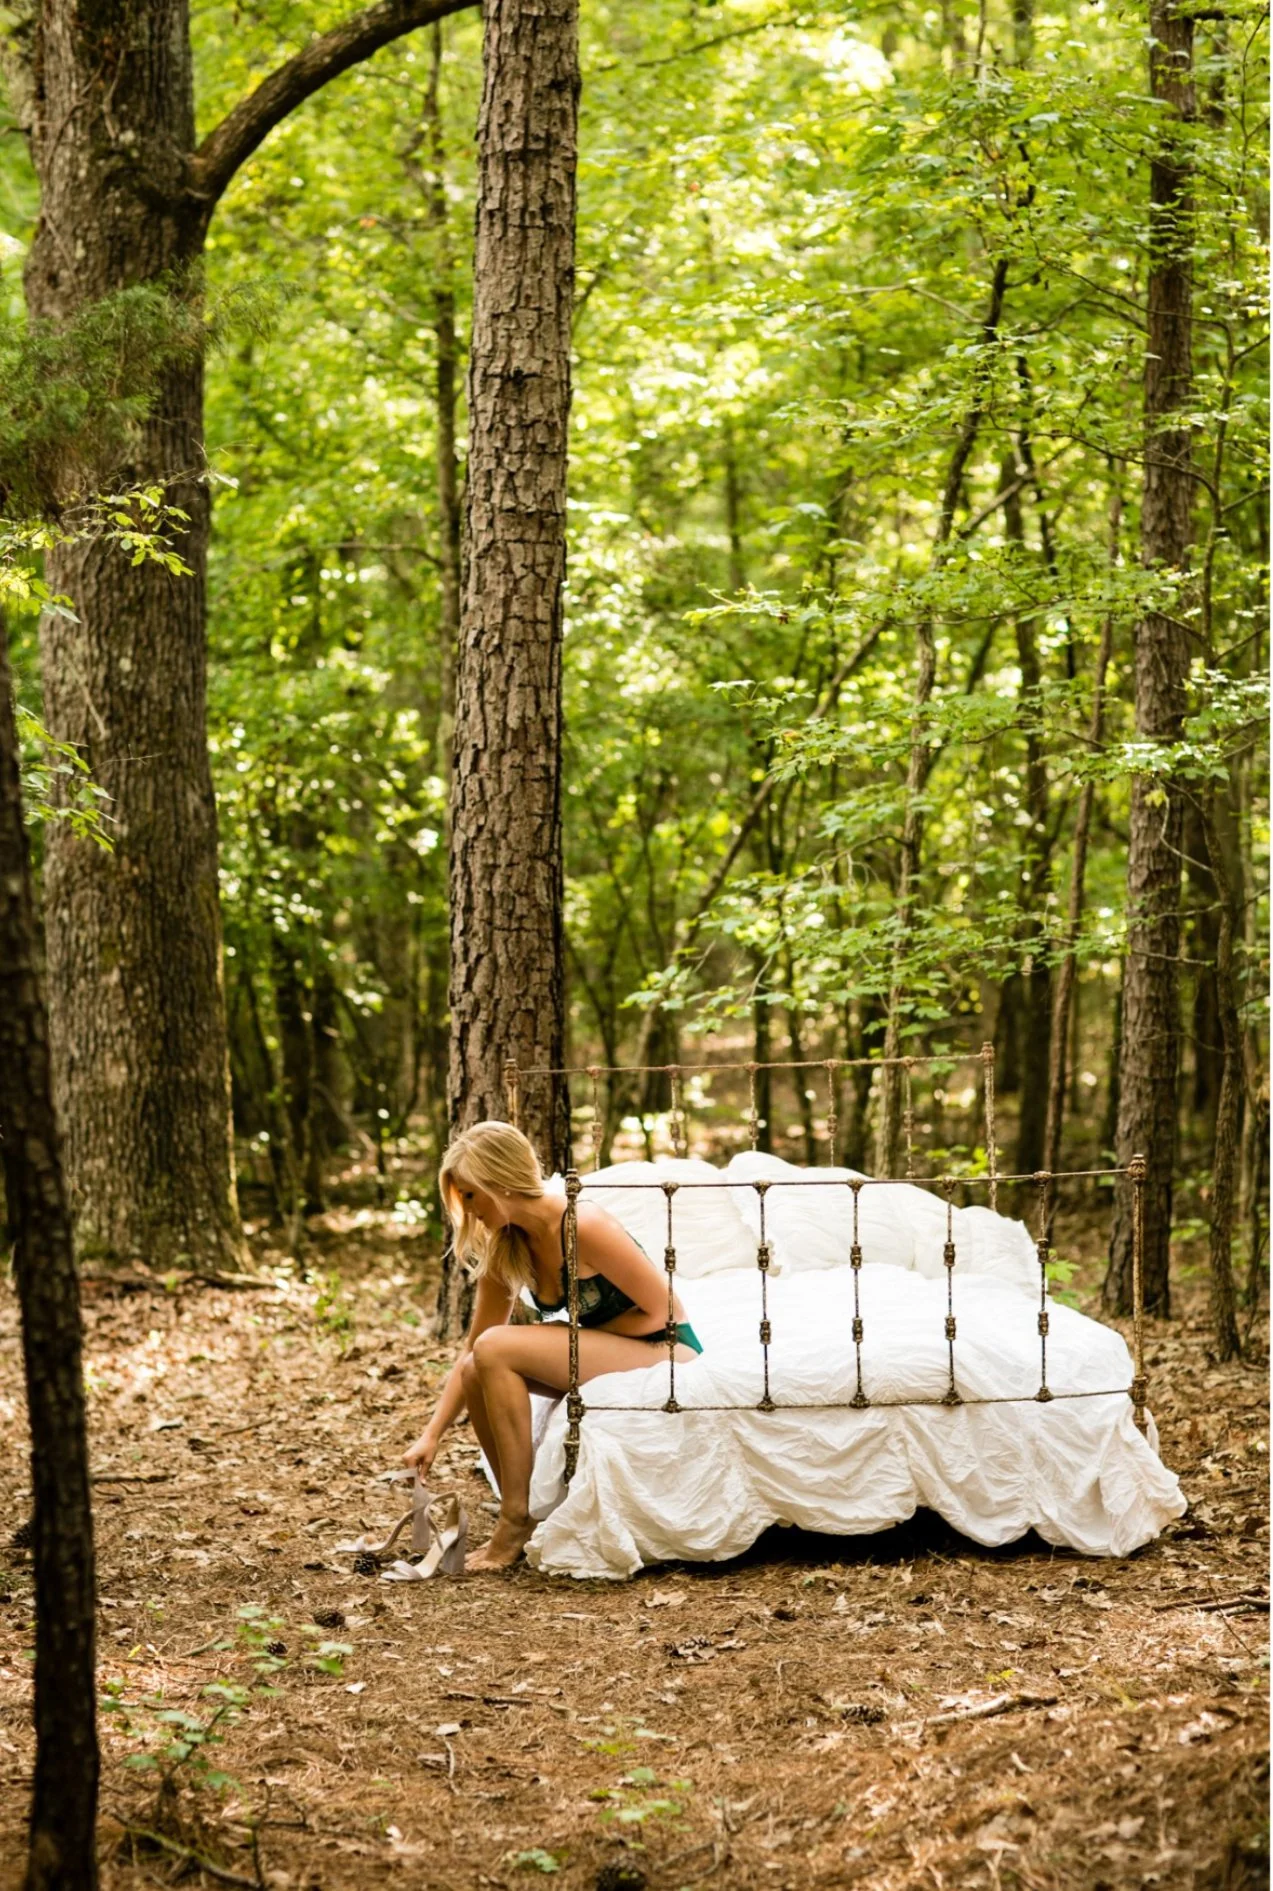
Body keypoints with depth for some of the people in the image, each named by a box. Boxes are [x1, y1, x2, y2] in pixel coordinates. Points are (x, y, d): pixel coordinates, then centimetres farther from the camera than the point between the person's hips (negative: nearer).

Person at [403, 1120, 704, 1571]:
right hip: (605, 1354, 8)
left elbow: (665, 1312, -19)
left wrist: (589, 1335, -12)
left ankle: (517, 1522, -16)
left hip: (665, 1353, -8)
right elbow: (470, 1352, 8)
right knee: (478, 1372, -5)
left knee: (497, 1350, -22)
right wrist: (432, 1435, 2)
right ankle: (522, 1518, 3)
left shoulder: (583, 1227, -22)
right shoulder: (505, 1249, 2)